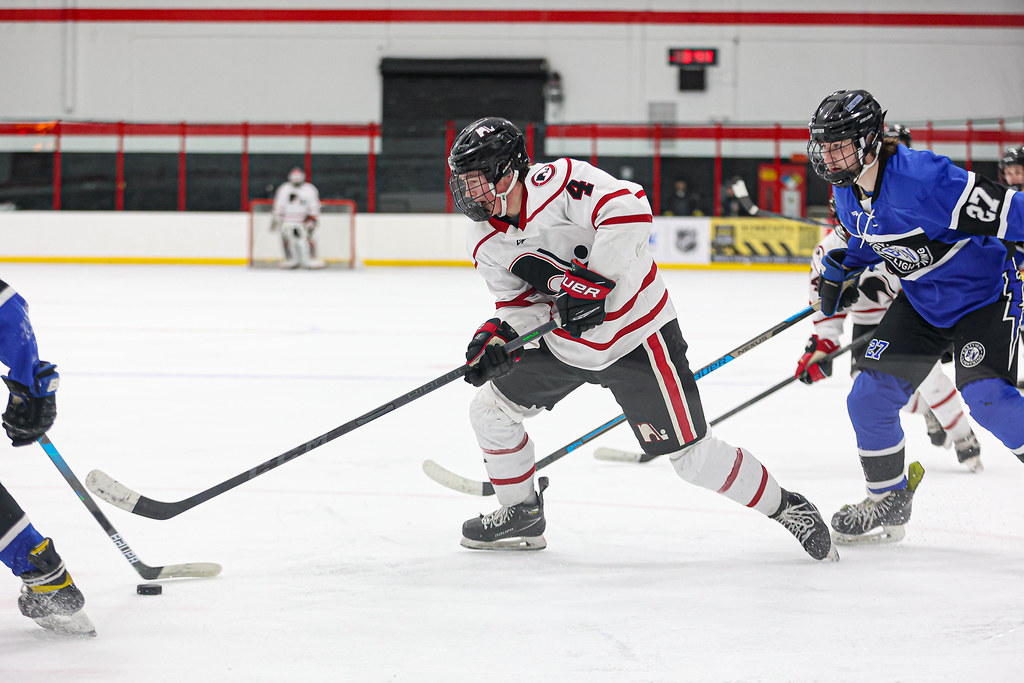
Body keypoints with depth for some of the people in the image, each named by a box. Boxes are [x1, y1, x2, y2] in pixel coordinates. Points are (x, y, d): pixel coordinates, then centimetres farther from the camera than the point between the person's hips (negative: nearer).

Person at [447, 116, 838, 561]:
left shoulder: (558, 182, -23)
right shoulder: (486, 242, -1)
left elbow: (629, 209, -34)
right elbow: (522, 304, 3)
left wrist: (592, 282, -36)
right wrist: (499, 335, -19)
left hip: (636, 337, -7)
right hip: (564, 342, 7)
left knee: (691, 455, -7)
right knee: (490, 410, 4)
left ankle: (786, 508, 11)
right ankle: (522, 514, 23)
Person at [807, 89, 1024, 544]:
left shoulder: (925, 179, -30)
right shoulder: (847, 192, -3)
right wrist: (841, 269, 7)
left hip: (984, 296, -8)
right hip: (922, 301, 8)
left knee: (987, 397, -26)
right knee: (869, 399, 0)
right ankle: (888, 504, 20)